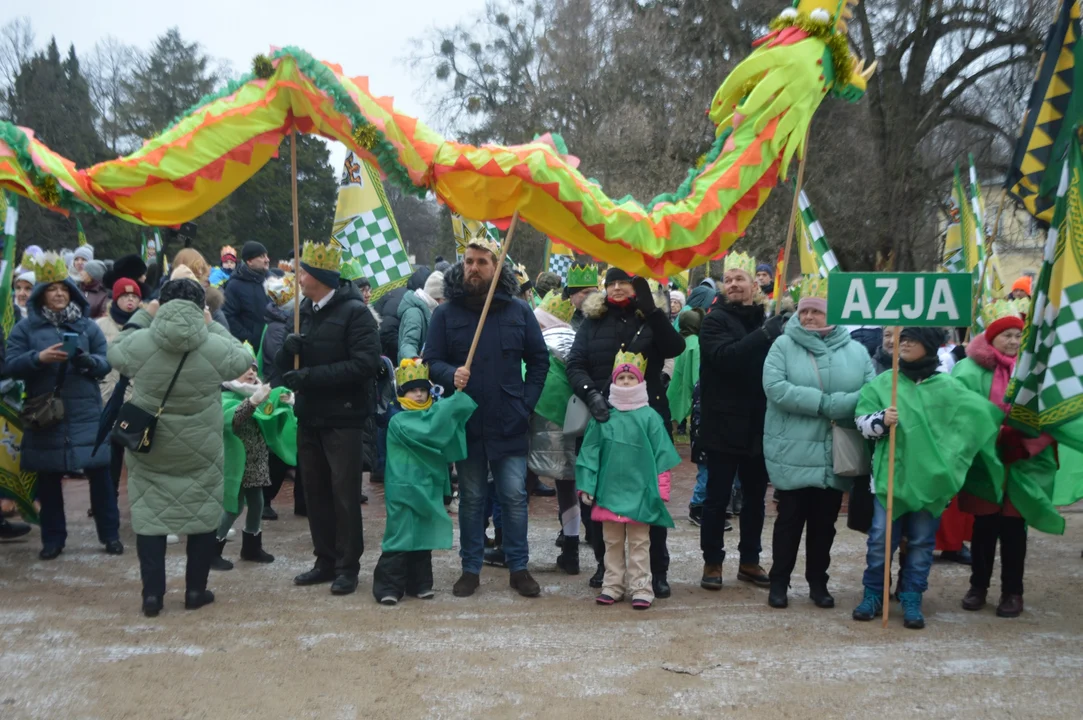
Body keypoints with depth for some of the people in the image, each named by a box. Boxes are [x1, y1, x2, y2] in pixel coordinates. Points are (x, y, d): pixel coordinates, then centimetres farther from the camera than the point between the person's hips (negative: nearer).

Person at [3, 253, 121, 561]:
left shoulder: (88, 326, 7)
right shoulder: (25, 328, 4)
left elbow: (106, 363, 3)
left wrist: (87, 360, -18)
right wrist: (39, 358, -20)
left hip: (86, 414, 0)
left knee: (100, 472, 0)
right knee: (48, 479, 7)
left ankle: (110, 535, 11)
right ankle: (52, 539, 19)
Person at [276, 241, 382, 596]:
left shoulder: (354, 311, -10)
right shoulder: (304, 311, 11)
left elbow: (366, 363, -20)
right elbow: (284, 365, 14)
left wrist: (312, 375, -21)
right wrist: (288, 350, -10)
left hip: (343, 417, -6)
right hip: (309, 416, 7)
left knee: (344, 493, 0)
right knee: (315, 490, 11)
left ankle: (348, 566, 10)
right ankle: (326, 560, 22)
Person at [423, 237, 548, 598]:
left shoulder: (517, 310, 3)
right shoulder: (446, 313, 1)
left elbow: (539, 359, 8)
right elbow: (431, 361, 1)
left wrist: (527, 401, -1)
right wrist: (450, 375, -20)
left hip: (510, 423, 0)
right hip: (466, 420, 0)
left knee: (514, 495, 3)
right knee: (471, 498, 10)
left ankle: (519, 568, 15)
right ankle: (471, 569, 19)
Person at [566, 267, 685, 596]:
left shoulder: (651, 319, 5)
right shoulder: (593, 322, 9)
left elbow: (675, 347, -14)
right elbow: (575, 364, 0)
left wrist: (651, 310, -24)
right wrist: (591, 394, -18)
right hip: (603, 417, 2)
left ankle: (658, 569, 11)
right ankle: (604, 562, 23)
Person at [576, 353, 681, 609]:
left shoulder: (649, 416, -3)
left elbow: (661, 455, 0)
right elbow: (590, 452, 4)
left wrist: (661, 489, -2)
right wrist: (587, 486, 0)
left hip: (639, 492, -2)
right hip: (610, 490, 2)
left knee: (639, 543, 6)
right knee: (612, 542, 12)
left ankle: (641, 588, 12)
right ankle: (613, 585, 22)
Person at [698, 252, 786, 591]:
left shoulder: (768, 321, 9)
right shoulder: (715, 321, -5)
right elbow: (724, 356, -24)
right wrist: (765, 334, -29)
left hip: (759, 426, 5)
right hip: (724, 425, -5)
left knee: (755, 496, 13)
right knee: (717, 497, 3)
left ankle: (749, 561, 26)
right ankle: (713, 562, 15)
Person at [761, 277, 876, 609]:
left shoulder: (856, 351, 4)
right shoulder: (783, 345, -3)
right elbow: (775, 388, -17)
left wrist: (831, 406, -19)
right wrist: (822, 401, -20)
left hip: (836, 455, 2)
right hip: (793, 453, -2)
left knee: (824, 521, 13)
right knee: (790, 519, 7)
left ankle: (818, 582, 28)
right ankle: (779, 581, 20)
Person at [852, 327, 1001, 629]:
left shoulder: (947, 386, 4)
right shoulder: (882, 382, 4)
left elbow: (985, 412, 10)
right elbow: (862, 422, -1)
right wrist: (881, 420, -19)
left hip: (929, 475, 1)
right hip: (891, 473, 0)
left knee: (922, 541, 7)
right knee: (881, 538, 1)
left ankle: (912, 600, 18)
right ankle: (873, 594, 15)